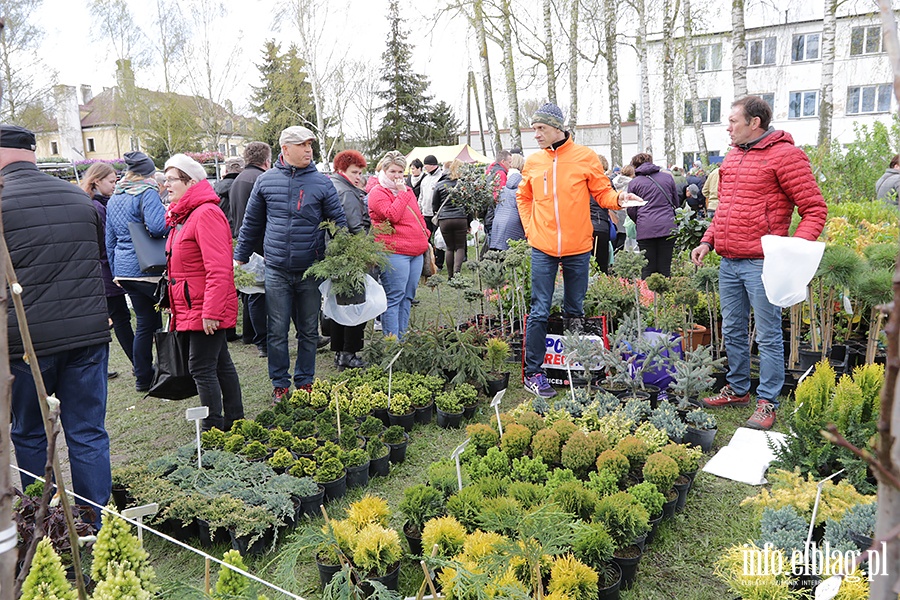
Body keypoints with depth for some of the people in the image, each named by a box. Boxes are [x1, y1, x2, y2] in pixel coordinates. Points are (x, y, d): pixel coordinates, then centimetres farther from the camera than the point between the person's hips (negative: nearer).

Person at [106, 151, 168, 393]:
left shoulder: (113, 199, 17)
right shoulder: (147, 193, -9)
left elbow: (110, 241, 20)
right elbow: (158, 227, -25)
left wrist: (116, 272, 25)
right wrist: (171, 216, -5)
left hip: (124, 270, 8)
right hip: (148, 270, -8)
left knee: (145, 322, 13)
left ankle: (142, 377, 17)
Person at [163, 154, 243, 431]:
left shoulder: (206, 214, -17)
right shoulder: (181, 215, 16)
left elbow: (218, 269, -24)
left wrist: (211, 312, -26)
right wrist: (176, 305, 20)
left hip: (205, 308, -10)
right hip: (192, 308, 10)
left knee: (201, 367, -4)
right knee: (220, 363, 16)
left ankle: (214, 428, 8)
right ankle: (234, 420, 26)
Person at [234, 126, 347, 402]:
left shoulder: (321, 182, 0)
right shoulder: (266, 181, 3)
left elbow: (339, 222, 3)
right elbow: (252, 223, 12)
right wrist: (240, 257, 11)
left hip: (310, 271, 0)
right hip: (276, 270, 0)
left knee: (309, 331, 10)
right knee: (277, 331, 5)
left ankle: (305, 381, 25)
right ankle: (280, 383, 19)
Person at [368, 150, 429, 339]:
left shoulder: (407, 191, 21)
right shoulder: (378, 192, -4)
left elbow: (419, 217, 27)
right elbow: (392, 216, -19)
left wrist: (425, 239, 20)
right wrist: (402, 194, -11)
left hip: (416, 252, 8)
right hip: (394, 253, -8)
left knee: (407, 298, 11)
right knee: (394, 298, -7)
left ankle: (402, 339, 19)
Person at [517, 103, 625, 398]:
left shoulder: (585, 157, -1)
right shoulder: (533, 161, 5)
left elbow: (602, 192, 4)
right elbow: (523, 197, 18)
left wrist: (618, 199, -17)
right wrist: (530, 229, 7)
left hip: (577, 248, 0)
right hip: (543, 249, 1)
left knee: (574, 310, 11)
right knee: (539, 312, 0)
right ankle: (533, 373, 8)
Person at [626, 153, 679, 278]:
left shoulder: (634, 183, 5)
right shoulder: (667, 178, 13)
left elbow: (631, 211, 6)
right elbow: (676, 202, 22)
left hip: (645, 229, -2)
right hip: (667, 227, 2)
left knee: (647, 269, 2)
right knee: (665, 268, 4)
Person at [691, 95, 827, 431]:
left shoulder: (785, 155, -9)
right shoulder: (732, 156, 15)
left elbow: (815, 210, -10)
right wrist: (708, 240, 13)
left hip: (761, 263, -8)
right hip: (728, 262, 8)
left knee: (768, 336, 1)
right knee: (733, 331, 15)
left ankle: (767, 402, 11)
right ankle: (737, 390, 29)